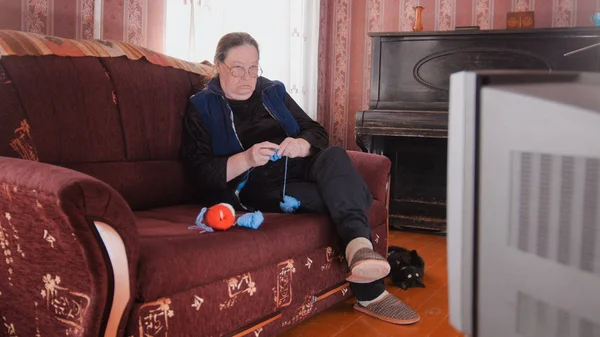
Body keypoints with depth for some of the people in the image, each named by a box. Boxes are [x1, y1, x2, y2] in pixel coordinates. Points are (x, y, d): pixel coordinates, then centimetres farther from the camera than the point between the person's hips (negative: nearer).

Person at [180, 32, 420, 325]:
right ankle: (370, 293, -31)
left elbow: (318, 133, 10)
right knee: (342, 195, -28)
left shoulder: (273, 92, 16)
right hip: (254, 189, -4)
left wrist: (301, 145, -15)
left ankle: (360, 247, -50)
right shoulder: (202, 108, 4)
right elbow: (201, 172, -8)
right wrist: (246, 159, -25)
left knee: (334, 156, -31)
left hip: (298, 170, 4)